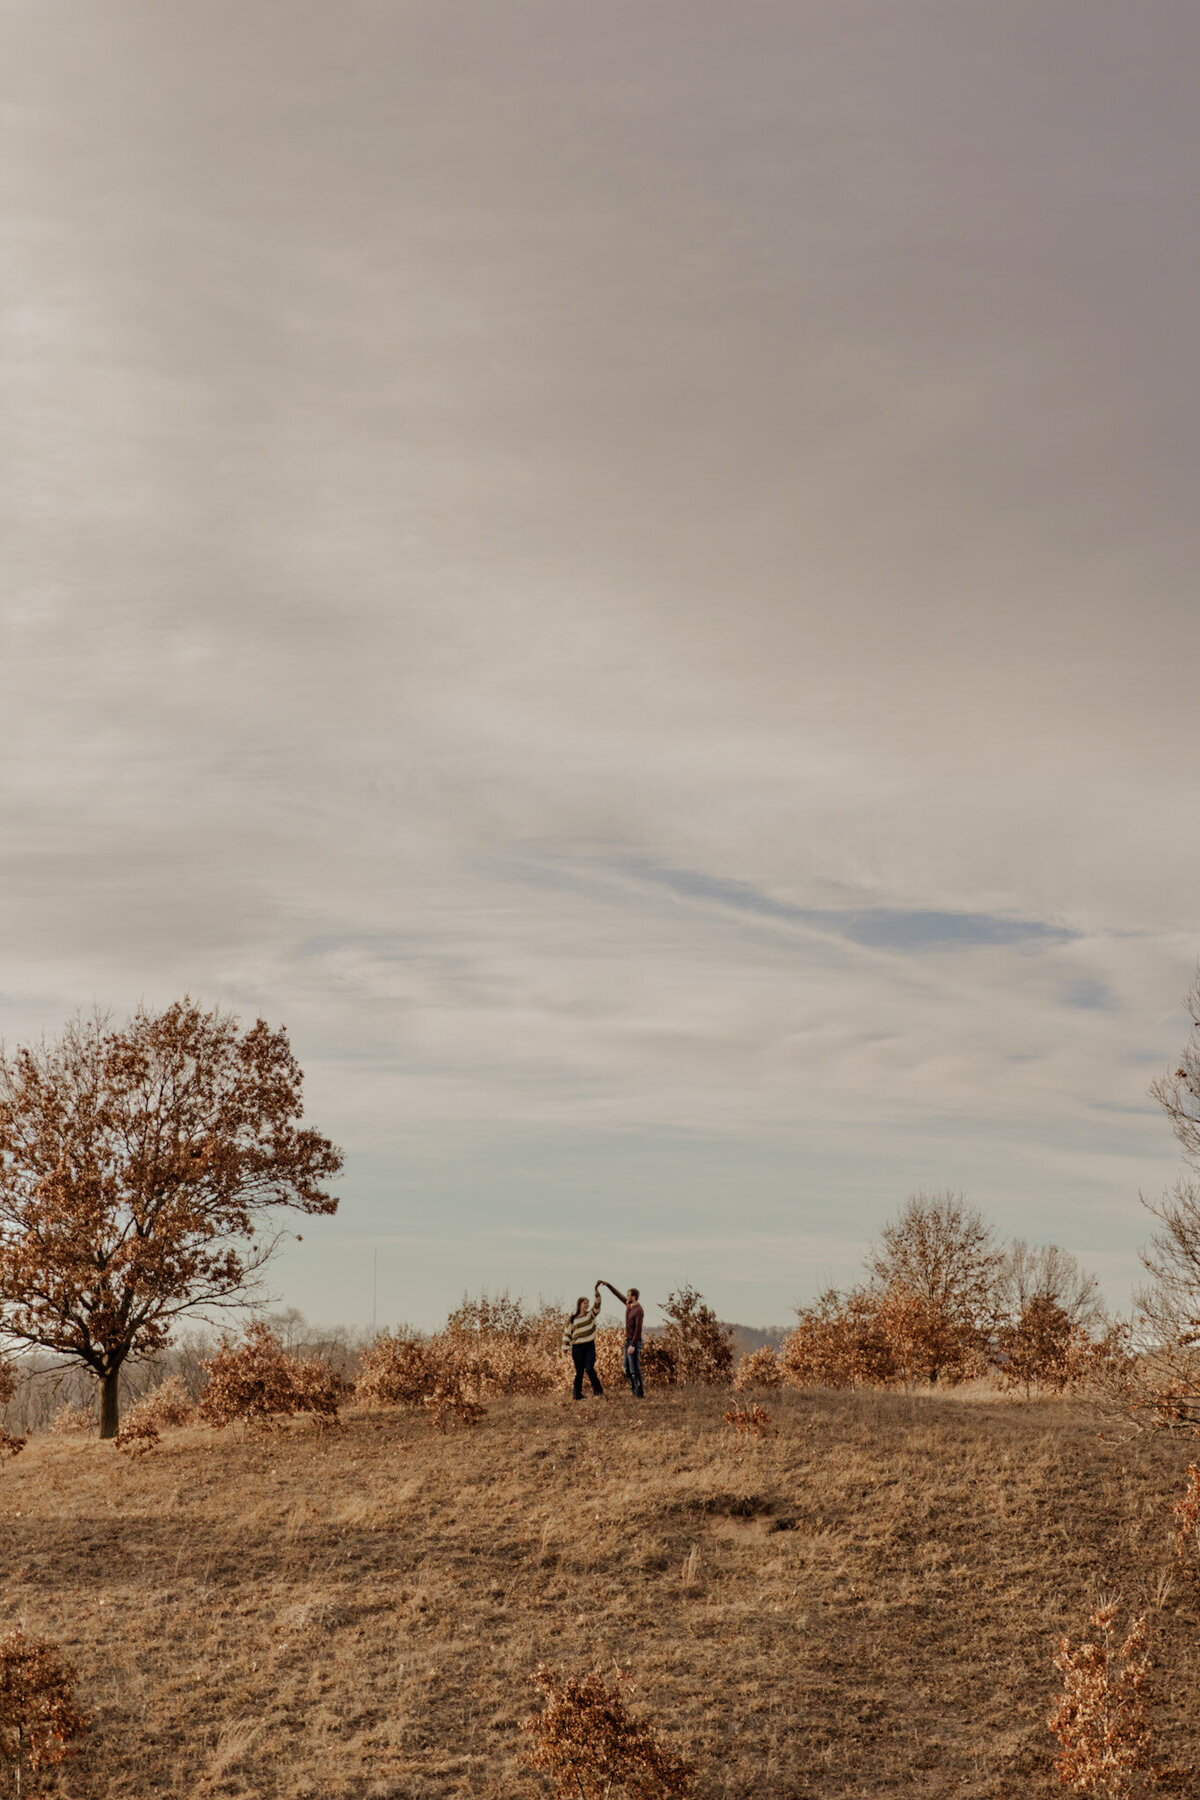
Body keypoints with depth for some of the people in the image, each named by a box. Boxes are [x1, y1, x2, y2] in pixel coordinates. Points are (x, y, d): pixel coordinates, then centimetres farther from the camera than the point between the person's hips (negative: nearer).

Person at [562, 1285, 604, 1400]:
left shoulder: (591, 1314, 6)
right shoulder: (573, 1319, 1)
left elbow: (597, 1304, -8)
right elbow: (567, 1333, 5)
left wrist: (597, 1289, -20)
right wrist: (566, 1347, -3)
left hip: (590, 1346, 1)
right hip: (577, 1348, -1)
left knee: (590, 1369, -12)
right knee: (579, 1372, 2)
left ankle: (598, 1391, -1)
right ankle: (578, 1396, 11)